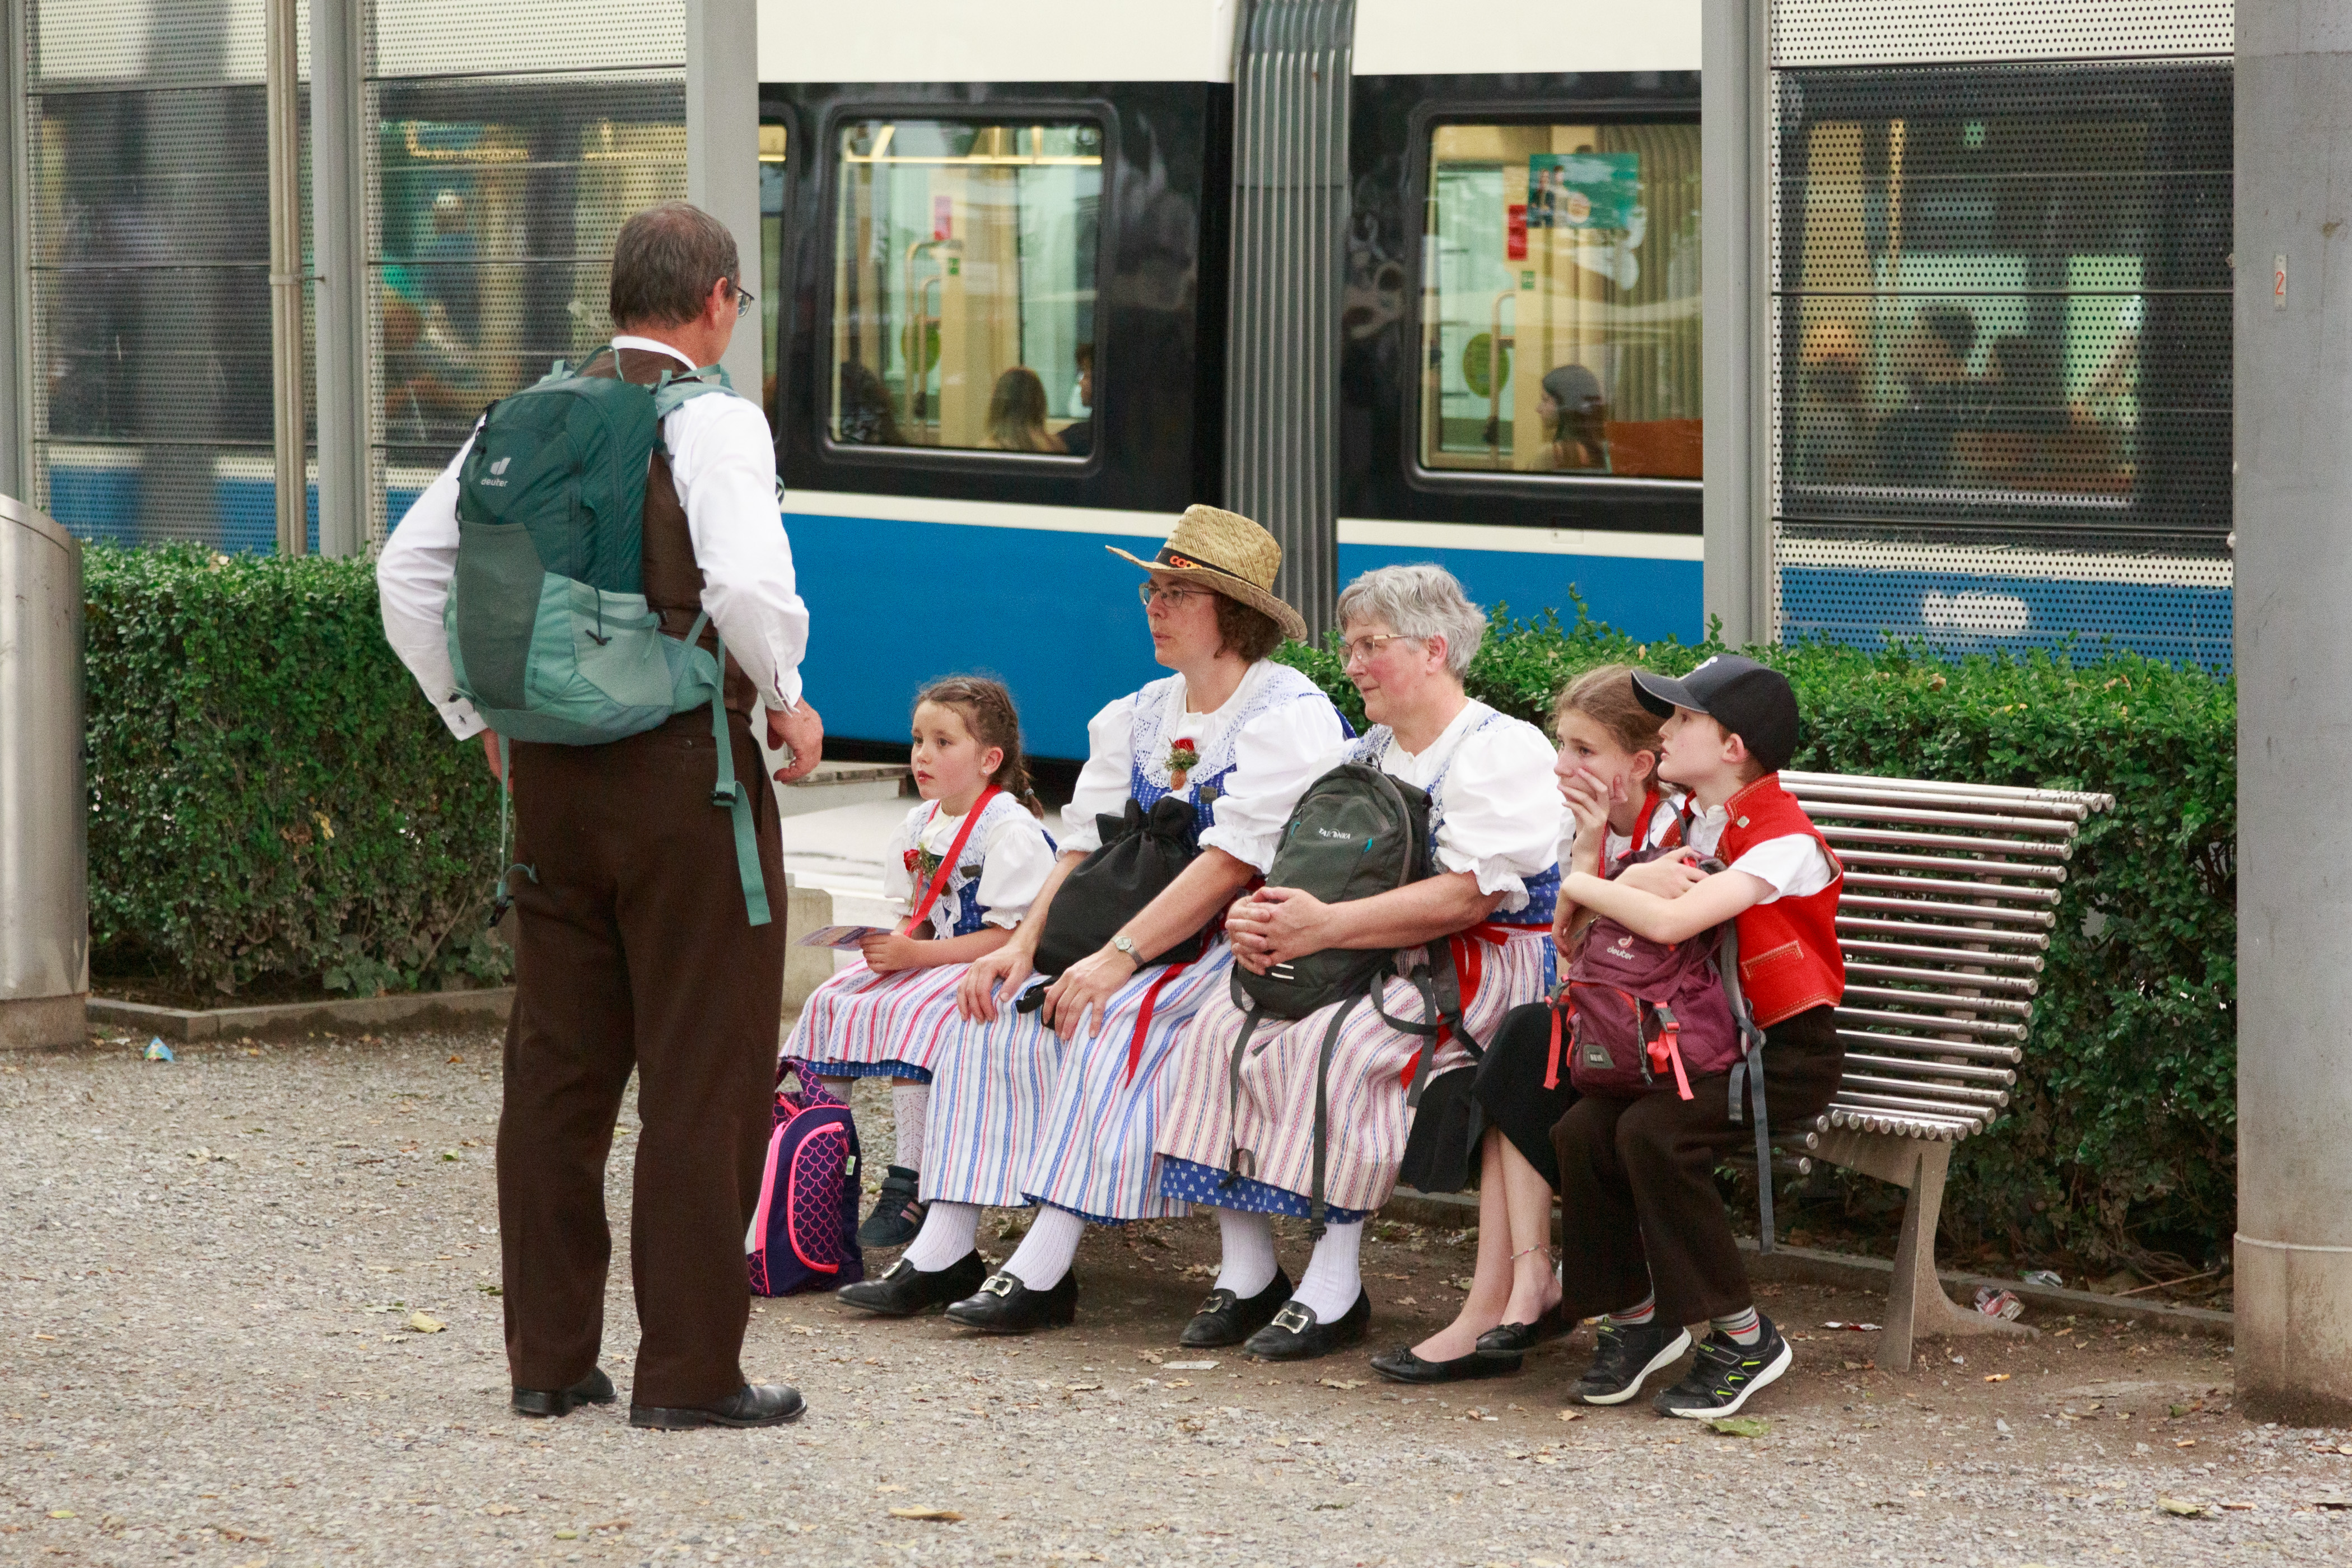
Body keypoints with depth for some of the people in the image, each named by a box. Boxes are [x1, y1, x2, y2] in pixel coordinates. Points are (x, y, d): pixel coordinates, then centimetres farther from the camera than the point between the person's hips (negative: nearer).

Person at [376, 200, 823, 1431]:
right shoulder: (713, 419, -10)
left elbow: (407, 570, 12)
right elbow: (749, 586, -24)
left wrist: (484, 720, 18)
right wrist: (786, 701, -6)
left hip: (552, 773, 6)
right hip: (685, 774, -6)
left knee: (556, 1067, 12)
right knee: (704, 1075, 0)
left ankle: (548, 1356, 17)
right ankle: (688, 1369, 2)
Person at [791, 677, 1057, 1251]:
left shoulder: (1012, 831, -15)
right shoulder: (920, 826, 11)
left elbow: (1010, 935, -20)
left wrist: (916, 953, -24)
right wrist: (894, 940, -8)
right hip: (925, 957, 9)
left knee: (909, 1014, -32)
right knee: (830, 1003, -8)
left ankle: (906, 1192, -29)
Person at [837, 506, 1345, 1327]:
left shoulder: (1291, 715, -9)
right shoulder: (1136, 718, 17)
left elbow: (1233, 864, -19)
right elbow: (1083, 848, 12)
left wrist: (1119, 958, -26)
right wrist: (1026, 943, -7)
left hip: (1247, 946, -8)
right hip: (1139, 942, 8)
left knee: (1117, 1021, -32)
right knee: (999, 1010, -13)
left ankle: (1044, 1268, -35)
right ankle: (944, 1250, -17)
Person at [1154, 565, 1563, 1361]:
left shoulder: (1504, 750, -7)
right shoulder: (1358, 756, 20)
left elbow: (1468, 895, -19)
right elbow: (1300, 869, 16)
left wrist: (1324, 926, -25)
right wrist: (1255, 920, -10)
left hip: (1489, 962, -8)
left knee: (1334, 1046, -33)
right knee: (1224, 1026, -15)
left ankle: (1335, 1287, -28)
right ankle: (1246, 1272, -14)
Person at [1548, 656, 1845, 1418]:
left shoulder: (1782, 839, -15)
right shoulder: (1686, 826, 11)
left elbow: (1668, 923, -29)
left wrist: (1579, 883, -14)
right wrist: (1594, 846, -4)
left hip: (1787, 1051, -7)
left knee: (1651, 1131, -30)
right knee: (1580, 1130, -18)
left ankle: (1743, 1336, -17)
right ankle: (1636, 1315, 0)